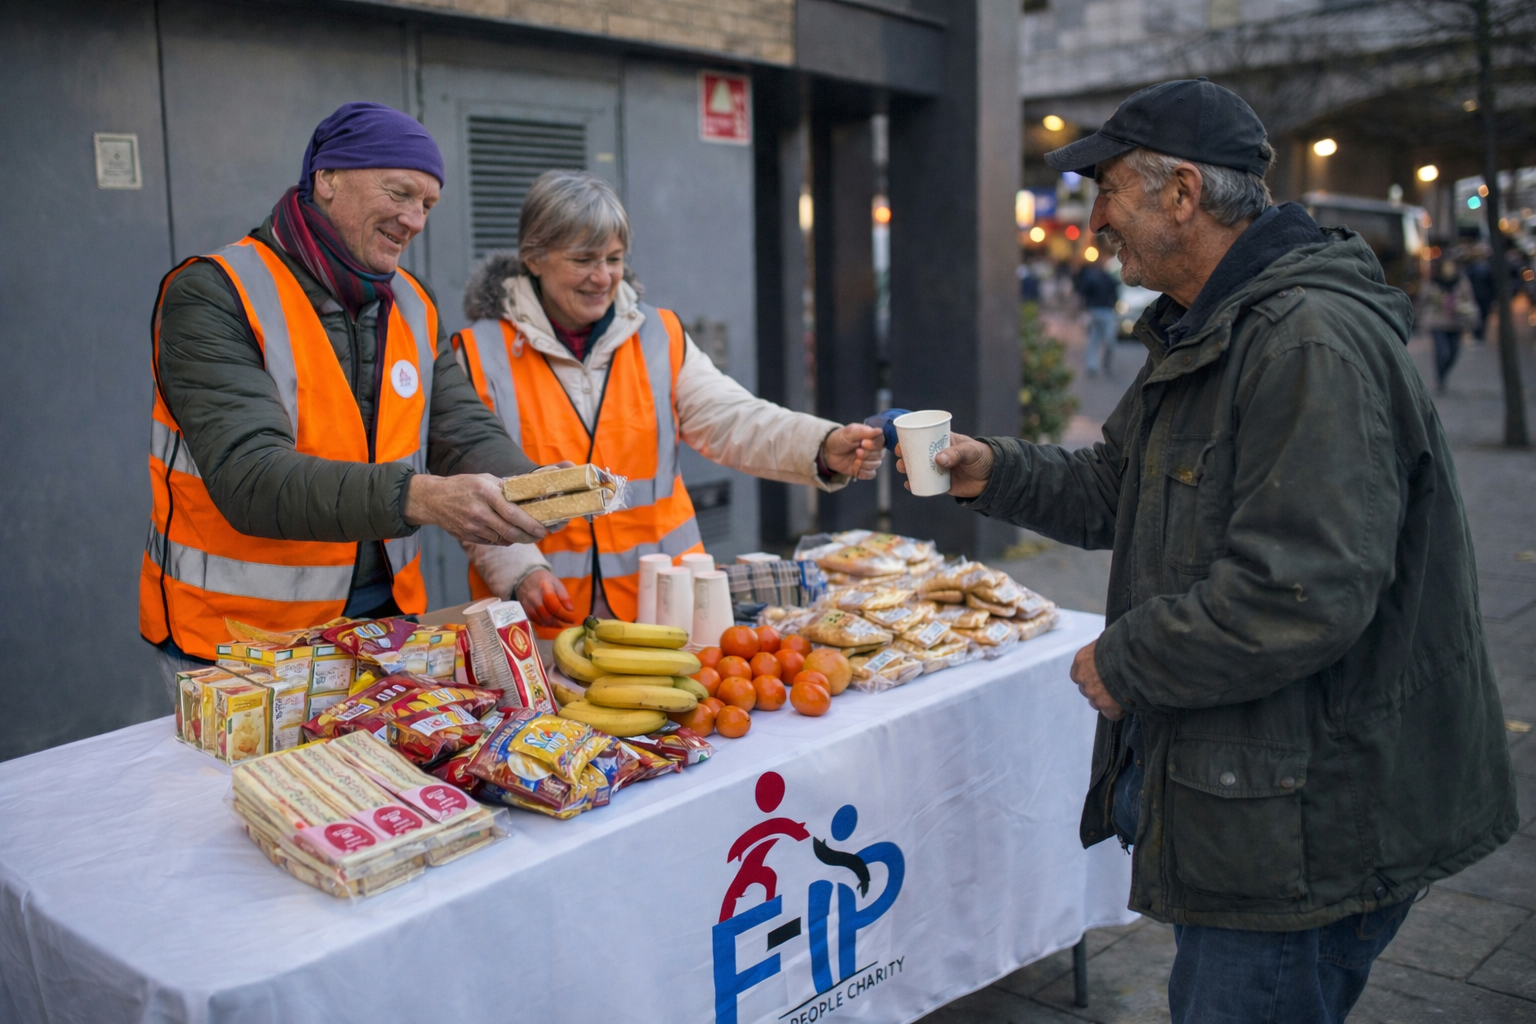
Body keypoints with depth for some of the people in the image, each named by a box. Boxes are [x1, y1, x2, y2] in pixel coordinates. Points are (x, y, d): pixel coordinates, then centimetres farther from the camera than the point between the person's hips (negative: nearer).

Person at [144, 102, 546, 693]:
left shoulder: (413, 306, 7)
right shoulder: (212, 296, -15)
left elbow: (465, 433, 2)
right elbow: (249, 477, -27)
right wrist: (417, 497, -40)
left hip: (384, 615, 6)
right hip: (235, 632, -5)